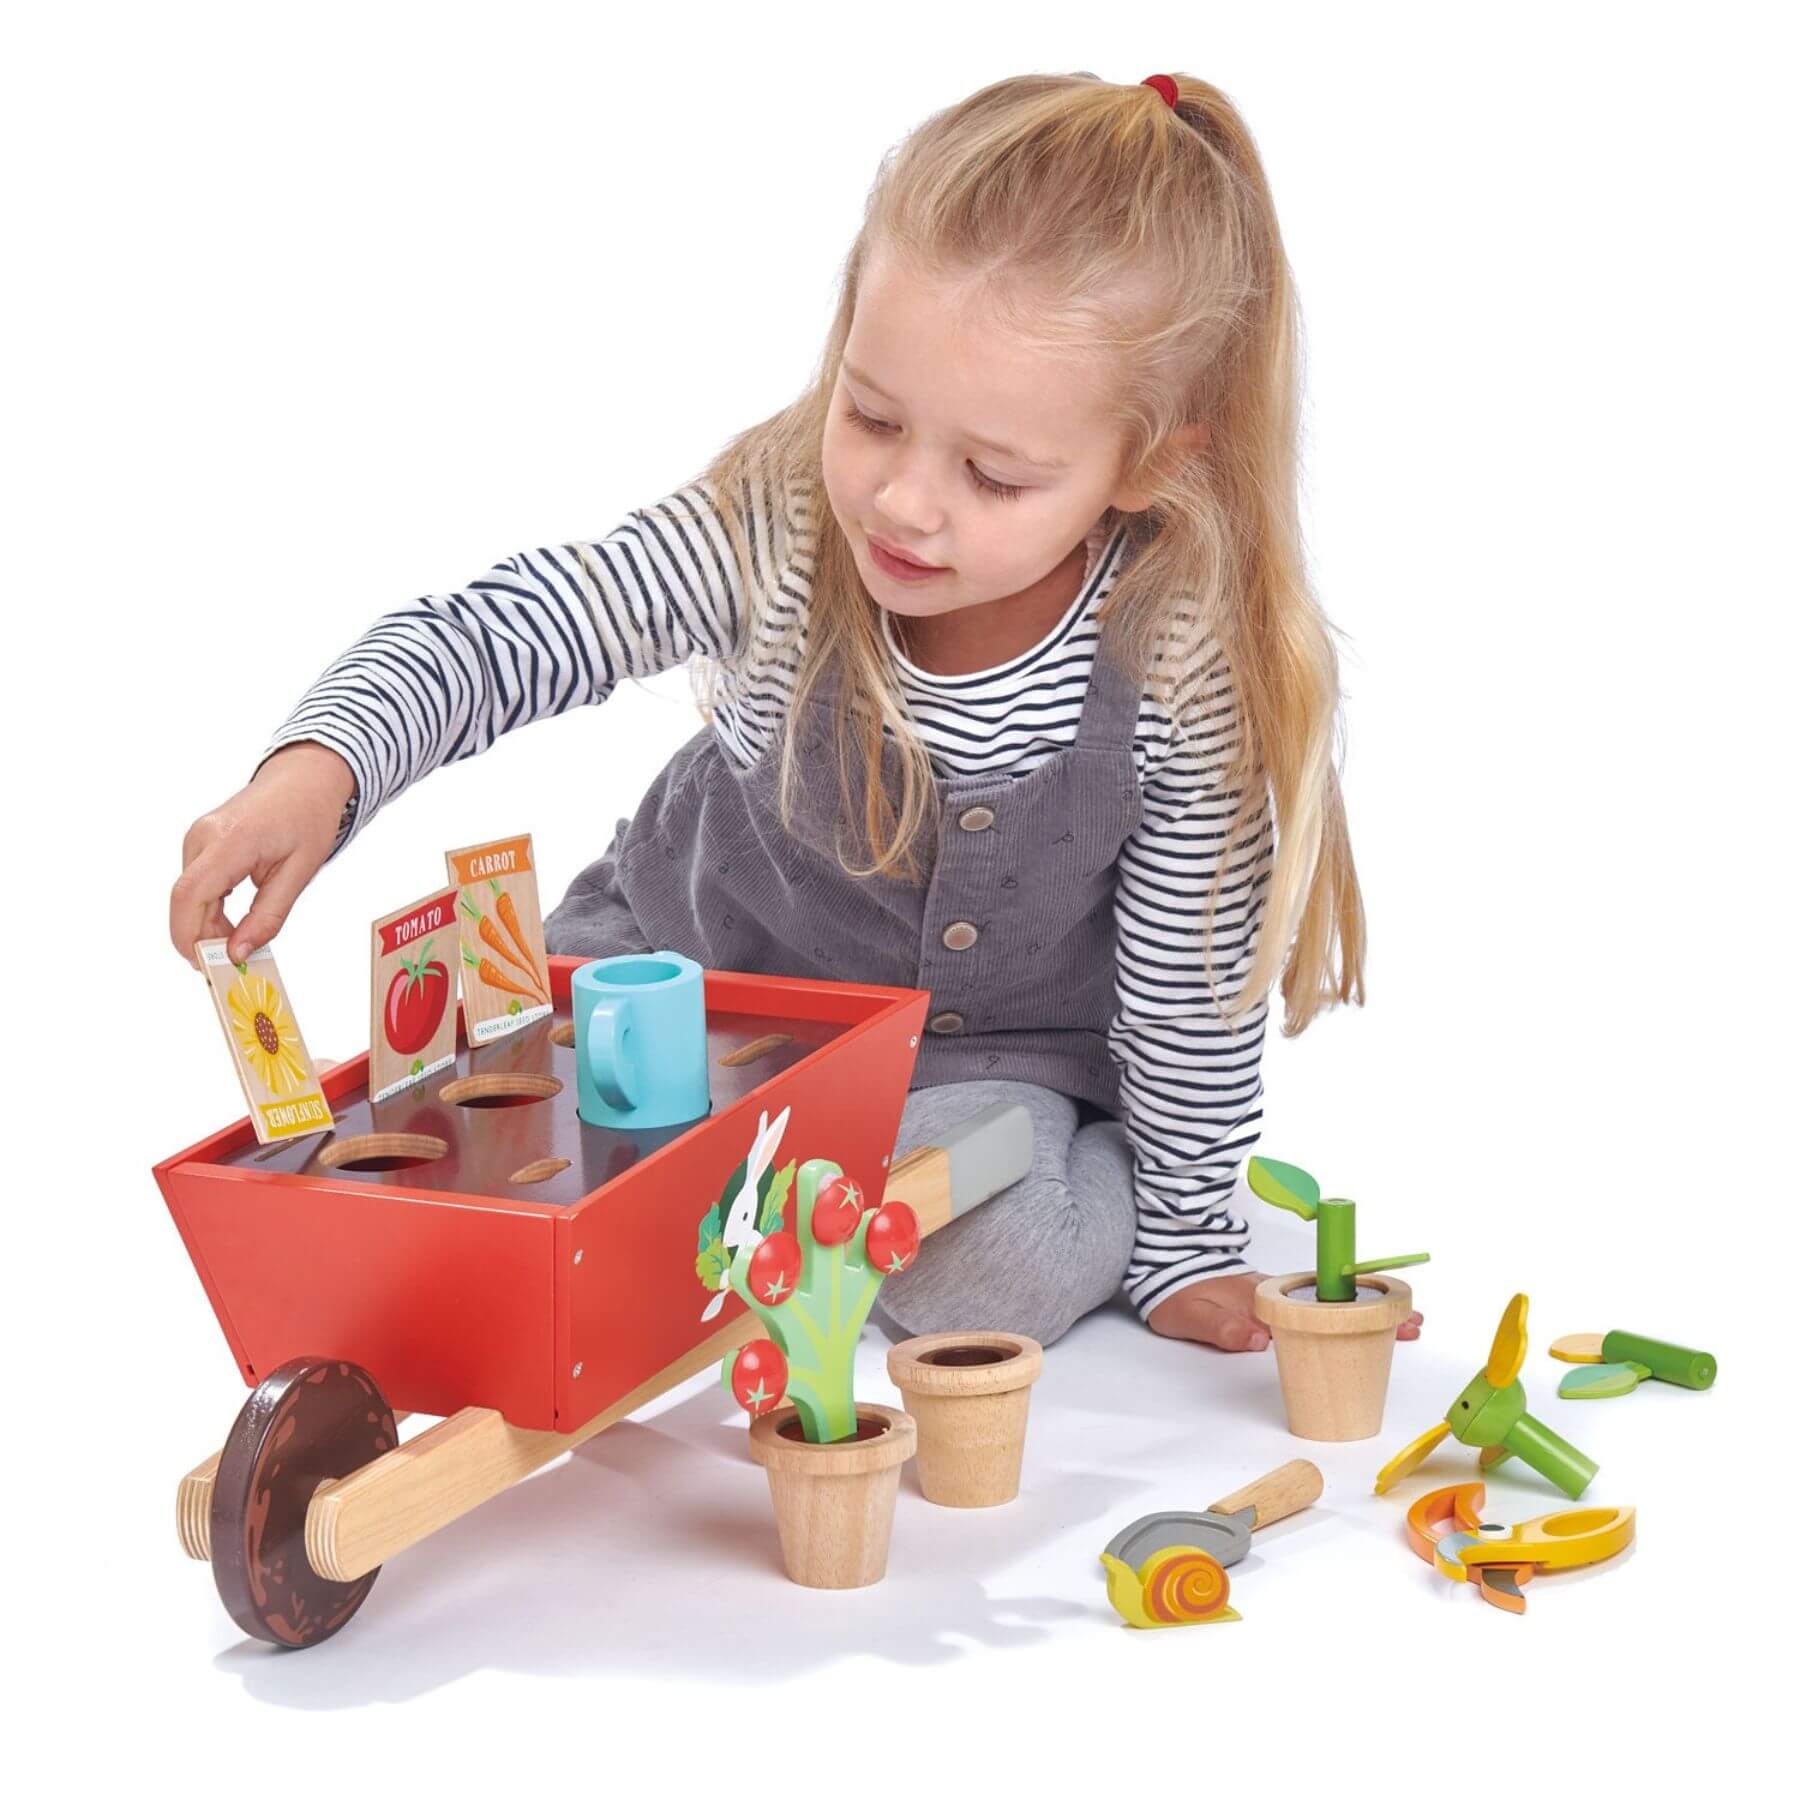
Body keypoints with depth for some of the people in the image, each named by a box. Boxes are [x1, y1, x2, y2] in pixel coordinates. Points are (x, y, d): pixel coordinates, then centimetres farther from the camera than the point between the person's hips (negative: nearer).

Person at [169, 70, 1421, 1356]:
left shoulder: (1187, 670, -29)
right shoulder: (774, 528, -28)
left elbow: (1194, 992, -17)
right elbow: (487, 635, -29)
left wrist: (1190, 1246, -7)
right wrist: (317, 766, -50)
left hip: (996, 1043, -2)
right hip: (701, 957, 2)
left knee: (990, 1267, -28)